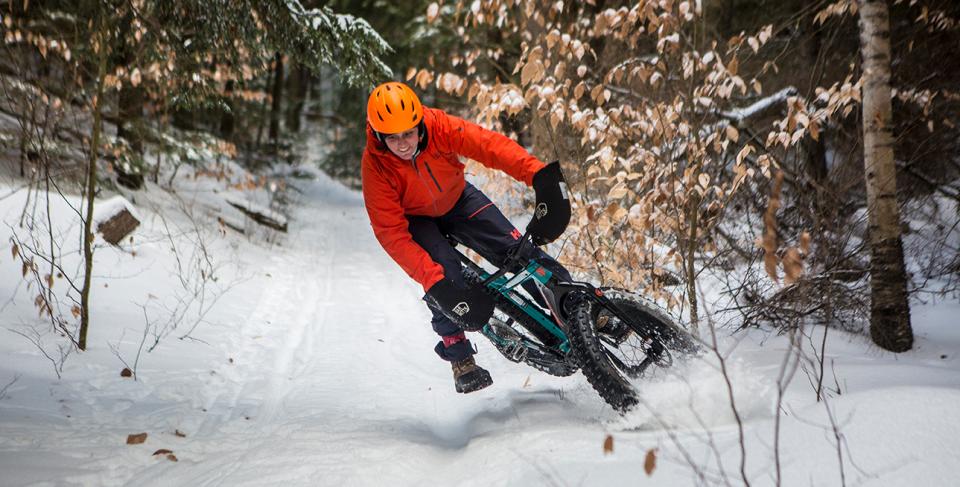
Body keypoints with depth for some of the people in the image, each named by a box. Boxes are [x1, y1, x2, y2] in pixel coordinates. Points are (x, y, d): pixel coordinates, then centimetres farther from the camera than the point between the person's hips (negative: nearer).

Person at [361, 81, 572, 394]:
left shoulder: (438, 126, -31)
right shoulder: (375, 166, -32)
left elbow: (490, 145, -40)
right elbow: (392, 233, -33)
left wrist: (539, 174, -56)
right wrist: (434, 281, -42)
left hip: (456, 200, 2)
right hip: (414, 220, -2)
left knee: (516, 249, -13)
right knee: (444, 273, -26)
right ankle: (460, 359, -11)